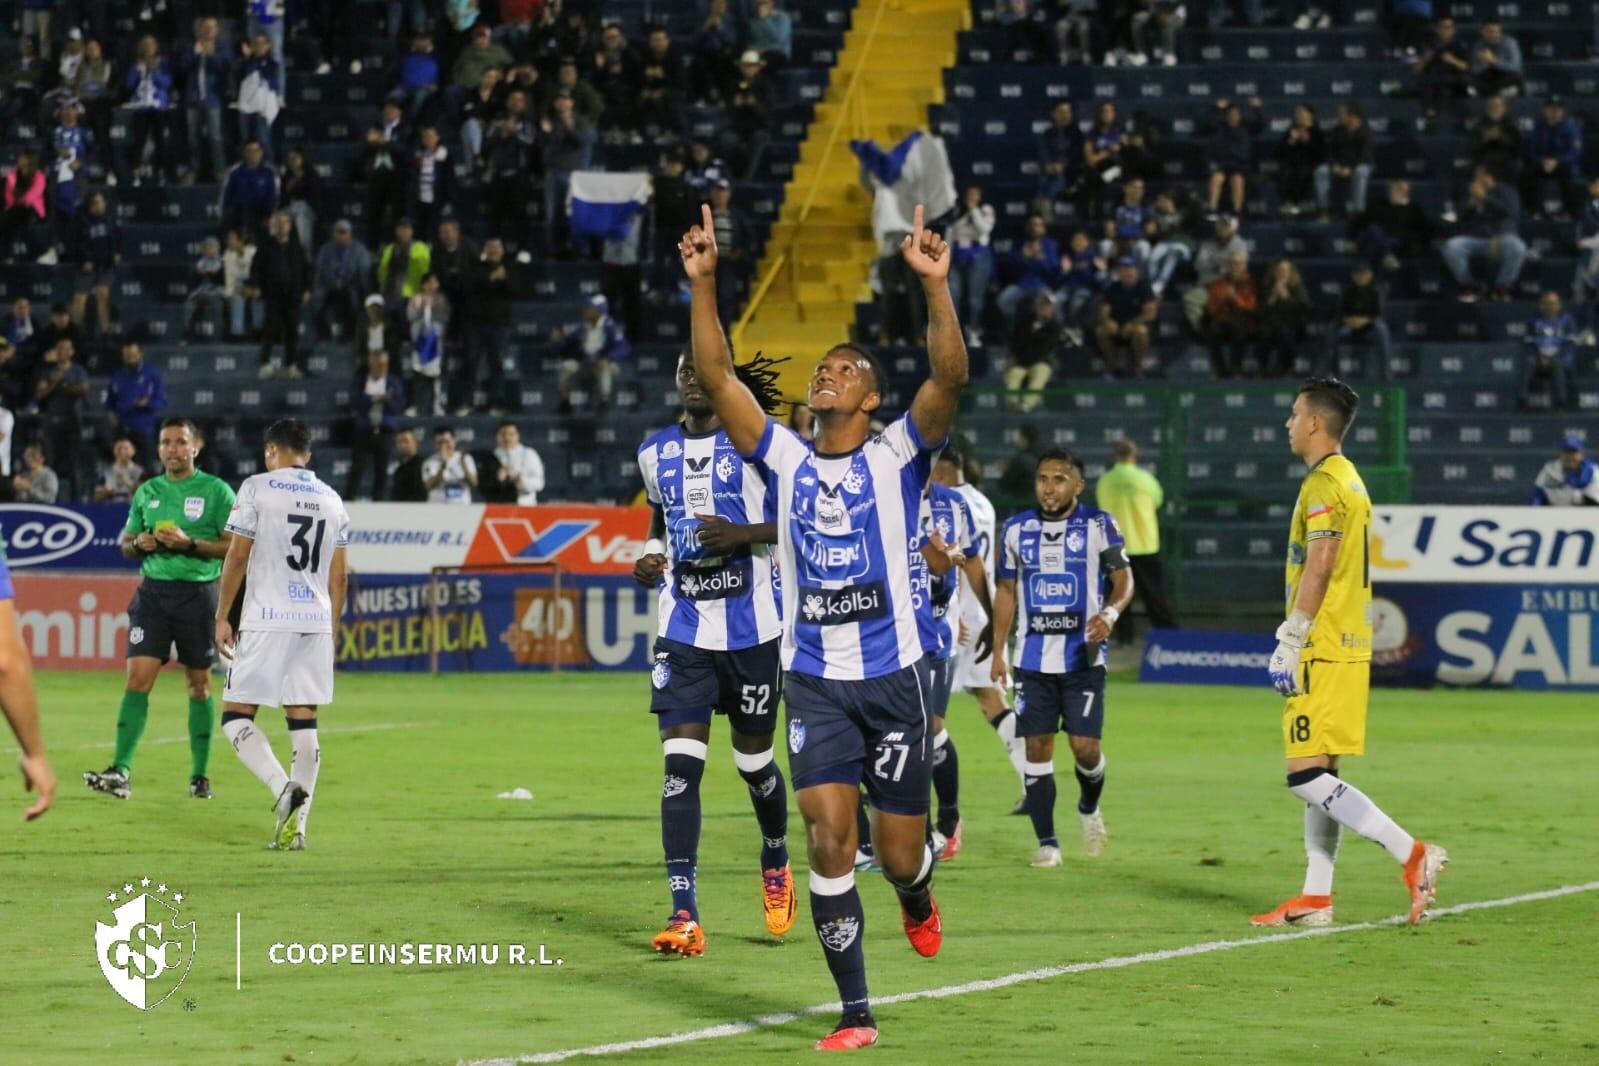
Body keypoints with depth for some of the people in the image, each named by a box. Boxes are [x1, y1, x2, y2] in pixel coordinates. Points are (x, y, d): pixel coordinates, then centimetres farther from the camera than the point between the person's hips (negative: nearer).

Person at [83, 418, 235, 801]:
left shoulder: (216, 491, -1)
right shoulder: (146, 493, 12)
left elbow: (234, 547, -5)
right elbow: (126, 546, 20)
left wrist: (190, 543, -16)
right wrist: (139, 543, -3)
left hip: (198, 593, -3)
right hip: (153, 592, 3)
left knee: (199, 684, 4)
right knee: (138, 677, -9)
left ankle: (200, 775, 13)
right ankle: (120, 771, -15)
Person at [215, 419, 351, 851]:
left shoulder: (257, 488, -3)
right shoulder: (332, 499, 12)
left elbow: (237, 557, -5)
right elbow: (338, 576, 13)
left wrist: (222, 616, 2)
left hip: (267, 620, -5)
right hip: (316, 621, 5)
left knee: (236, 715, 1)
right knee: (304, 722, 6)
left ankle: (284, 789, -21)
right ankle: (295, 823, 1)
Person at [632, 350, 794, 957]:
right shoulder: (656, 452, 10)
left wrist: (742, 535, -19)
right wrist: (651, 559, 4)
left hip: (752, 628, -3)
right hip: (682, 630, 3)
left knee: (754, 759, 11)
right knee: (680, 765, -10)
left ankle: (776, 862, 42)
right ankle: (684, 917, -14)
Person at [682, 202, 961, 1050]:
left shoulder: (897, 456, -1)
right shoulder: (787, 460, 7)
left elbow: (950, 377, -16)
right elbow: (715, 377, 1)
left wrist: (935, 285, -27)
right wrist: (703, 285, -8)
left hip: (892, 676, -2)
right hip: (813, 682, 2)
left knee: (899, 852, 3)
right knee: (828, 836, -11)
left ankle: (919, 901, 42)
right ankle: (854, 1013, -4)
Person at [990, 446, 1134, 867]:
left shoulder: (1099, 526, -2)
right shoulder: (1017, 530, 6)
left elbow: (1123, 579, 2)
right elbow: (1006, 591, 14)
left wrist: (1111, 612, -19)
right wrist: (998, 651, 10)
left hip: (1082, 655, -2)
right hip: (1033, 656, 2)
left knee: (1085, 746, -7)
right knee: (1037, 748, -1)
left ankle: (1089, 807, 25)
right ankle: (1046, 841, 6)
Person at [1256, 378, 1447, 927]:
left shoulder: (1323, 484, -13)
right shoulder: (1350, 480, 18)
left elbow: (1317, 569, -19)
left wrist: (1290, 641, -17)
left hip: (1324, 652, -10)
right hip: (1347, 648, 10)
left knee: (1306, 776, -12)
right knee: (1318, 776, 10)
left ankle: (1412, 853, -17)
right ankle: (1316, 898, 10)